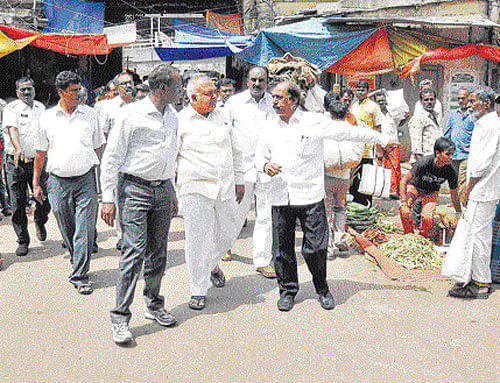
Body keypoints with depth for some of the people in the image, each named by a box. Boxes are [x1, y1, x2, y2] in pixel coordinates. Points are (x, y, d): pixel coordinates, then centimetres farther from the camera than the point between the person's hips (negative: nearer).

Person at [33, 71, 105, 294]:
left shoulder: (90, 114, 6)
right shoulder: (47, 118, 6)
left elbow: (98, 147, 14)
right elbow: (40, 152, 12)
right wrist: (36, 183, 10)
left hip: (86, 179, -1)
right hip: (58, 181, 1)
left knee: (85, 230, -7)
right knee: (67, 231, 10)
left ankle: (80, 276, 1)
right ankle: (77, 263, 32)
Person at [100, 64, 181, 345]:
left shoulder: (172, 116, 13)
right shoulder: (133, 114, -9)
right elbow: (112, 157, -8)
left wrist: (172, 192, 24)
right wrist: (108, 198, -13)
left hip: (162, 190, 6)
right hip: (134, 189, -6)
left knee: (158, 253, 11)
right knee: (134, 252, -10)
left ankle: (154, 305, 27)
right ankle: (120, 318, -2)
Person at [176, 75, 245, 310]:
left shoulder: (221, 116, 12)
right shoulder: (181, 121, -5)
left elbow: (233, 150, 20)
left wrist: (239, 180, 19)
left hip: (224, 188, 5)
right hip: (196, 189, -5)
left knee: (228, 233, 13)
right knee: (197, 240, -1)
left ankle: (211, 264, 43)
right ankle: (198, 290, 13)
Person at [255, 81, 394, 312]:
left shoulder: (315, 122, 0)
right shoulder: (269, 128, 10)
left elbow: (349, 133, 7)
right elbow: (260, 156, 19)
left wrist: (382, 139, 12)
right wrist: (265, 165, -6)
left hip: (310, 197, -3)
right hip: (280, 199, 3)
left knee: (316, 247, -2)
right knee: (282, 249, 6)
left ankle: (322, 289, 21)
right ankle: (287, 290, 25)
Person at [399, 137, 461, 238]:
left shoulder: (450, 172, -24)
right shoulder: (424, 162, -34)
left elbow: (454, 194, -7)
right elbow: (404, 181, -27)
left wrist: (459, 214, -4)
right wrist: (404, 203, -35)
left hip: (431, 192, 2)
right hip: (415, 186, -1)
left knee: (428, 218, -25)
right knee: (404, 210, -29)